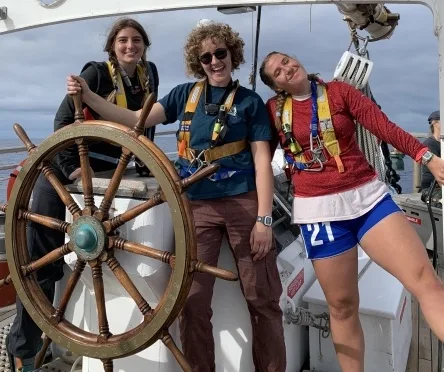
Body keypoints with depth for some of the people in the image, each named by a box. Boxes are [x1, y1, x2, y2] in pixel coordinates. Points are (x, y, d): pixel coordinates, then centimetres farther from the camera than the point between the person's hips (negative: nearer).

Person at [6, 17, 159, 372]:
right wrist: (71, 167, -21)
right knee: (43, 255, -4)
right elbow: (63, 120, -14)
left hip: (108, 172, 6)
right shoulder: (97, 72, -11)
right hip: (64, 168, -6)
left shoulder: (149, 73, 6)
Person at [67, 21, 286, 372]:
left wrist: (264, 218, -8)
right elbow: (136, 119, 7)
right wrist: (87, 95, -4)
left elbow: (262, 159, -1)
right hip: (197, 206, 2)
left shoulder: (250, 101, 6)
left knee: (263, 299, 3)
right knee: (191, 300, -1)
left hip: (244, 203, -1)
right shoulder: (186, 93, 12)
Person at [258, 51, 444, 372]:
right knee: (342, 306, 5)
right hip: (319, 209, 0)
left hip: (367, 195, 1)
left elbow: (383, 126, -4)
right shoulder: (273, 110, 7)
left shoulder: (338, 91, 5)